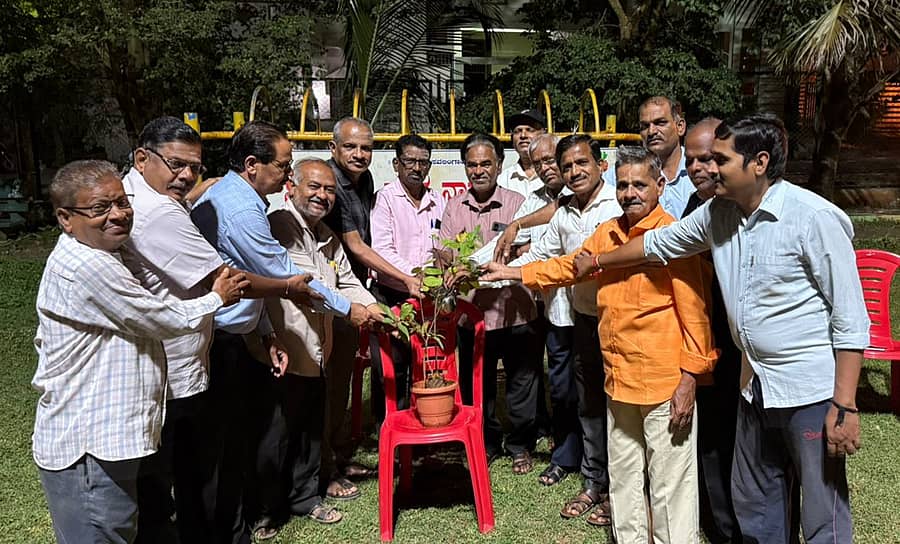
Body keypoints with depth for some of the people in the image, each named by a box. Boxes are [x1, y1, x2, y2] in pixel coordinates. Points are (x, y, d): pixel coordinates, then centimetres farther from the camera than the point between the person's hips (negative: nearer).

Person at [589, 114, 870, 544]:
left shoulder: (814, 218, -17)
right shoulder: (717, 214, 2)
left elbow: (850, 320, -16)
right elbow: (657, 243, 20)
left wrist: (844, 407, -19)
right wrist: (597, 262, 28)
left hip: (811, 391, -7)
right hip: (755, 388, 7)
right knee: (752, 508, 20)